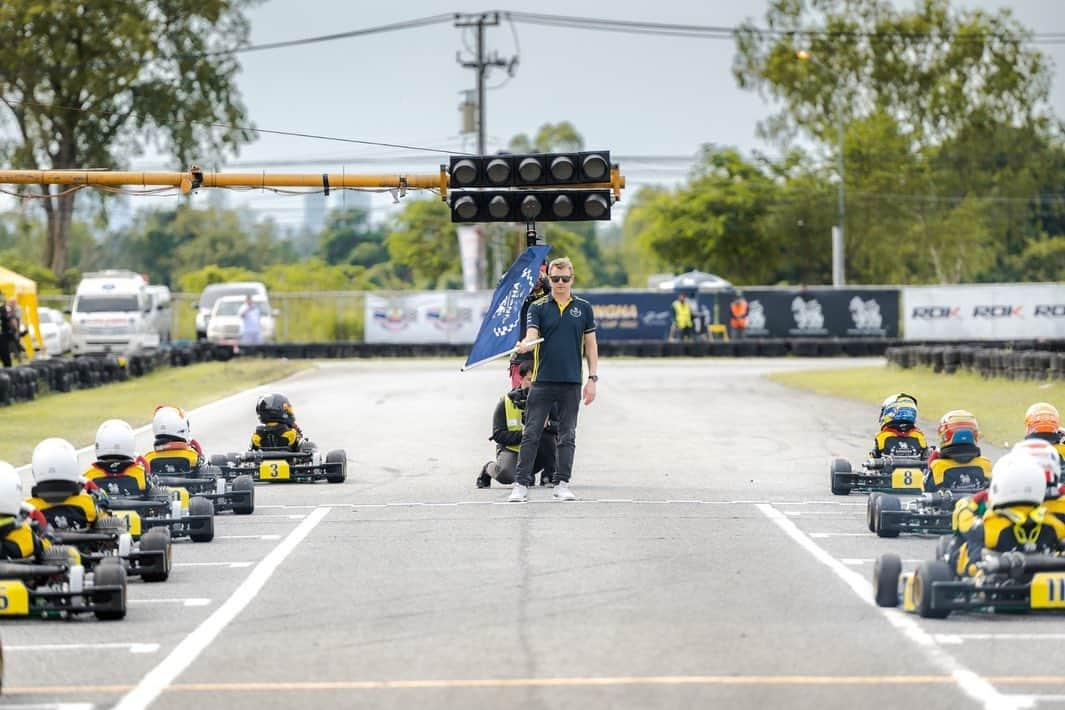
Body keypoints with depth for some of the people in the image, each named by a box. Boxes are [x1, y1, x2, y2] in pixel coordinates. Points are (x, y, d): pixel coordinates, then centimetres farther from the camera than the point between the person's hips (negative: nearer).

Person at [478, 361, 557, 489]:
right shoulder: (505, 402, -4)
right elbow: (498, 435, -10)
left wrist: (548, 425, -34)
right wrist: (524, 435, -25)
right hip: (511, 449, -2)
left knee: (548, 435, -29)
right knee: (505, 475, -34)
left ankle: (549, 476, -11)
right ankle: (488, 469, 5)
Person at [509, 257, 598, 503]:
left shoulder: (583, 308, 7)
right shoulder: (538, 308, 3)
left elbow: (590, 345, 10)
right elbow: (532, 336, -10)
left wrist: (592, 378, 3)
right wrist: (525, 345, -34)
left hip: (571, 383, 1)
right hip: (542, 381, -1)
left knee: (567, 436, 5)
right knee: (531, 434, -3)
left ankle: (562, 484, 11)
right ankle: (521, 485, -1)